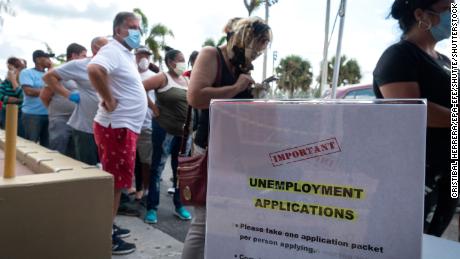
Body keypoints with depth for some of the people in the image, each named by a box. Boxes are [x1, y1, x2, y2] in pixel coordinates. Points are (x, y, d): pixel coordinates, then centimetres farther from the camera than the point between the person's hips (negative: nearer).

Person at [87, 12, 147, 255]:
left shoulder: (126, 53, 16)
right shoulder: (113, 50, -14)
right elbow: (94, 69, -35)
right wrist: (108, 100, -25)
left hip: (126, 127, 10)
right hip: (116, 127, -10)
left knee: (115, 182, 17)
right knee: (115, 183, -3)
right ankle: (106, 238, 7)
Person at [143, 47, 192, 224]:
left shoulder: (186, 80, 13)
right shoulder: (163, 78, -7)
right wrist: (151, 106, -16)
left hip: (183, 131, 6)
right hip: (165, 129, -6)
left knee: (180, 169, 12)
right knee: (157, 168, 2)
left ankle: (179, 206, 24)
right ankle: (152, 208, 11)